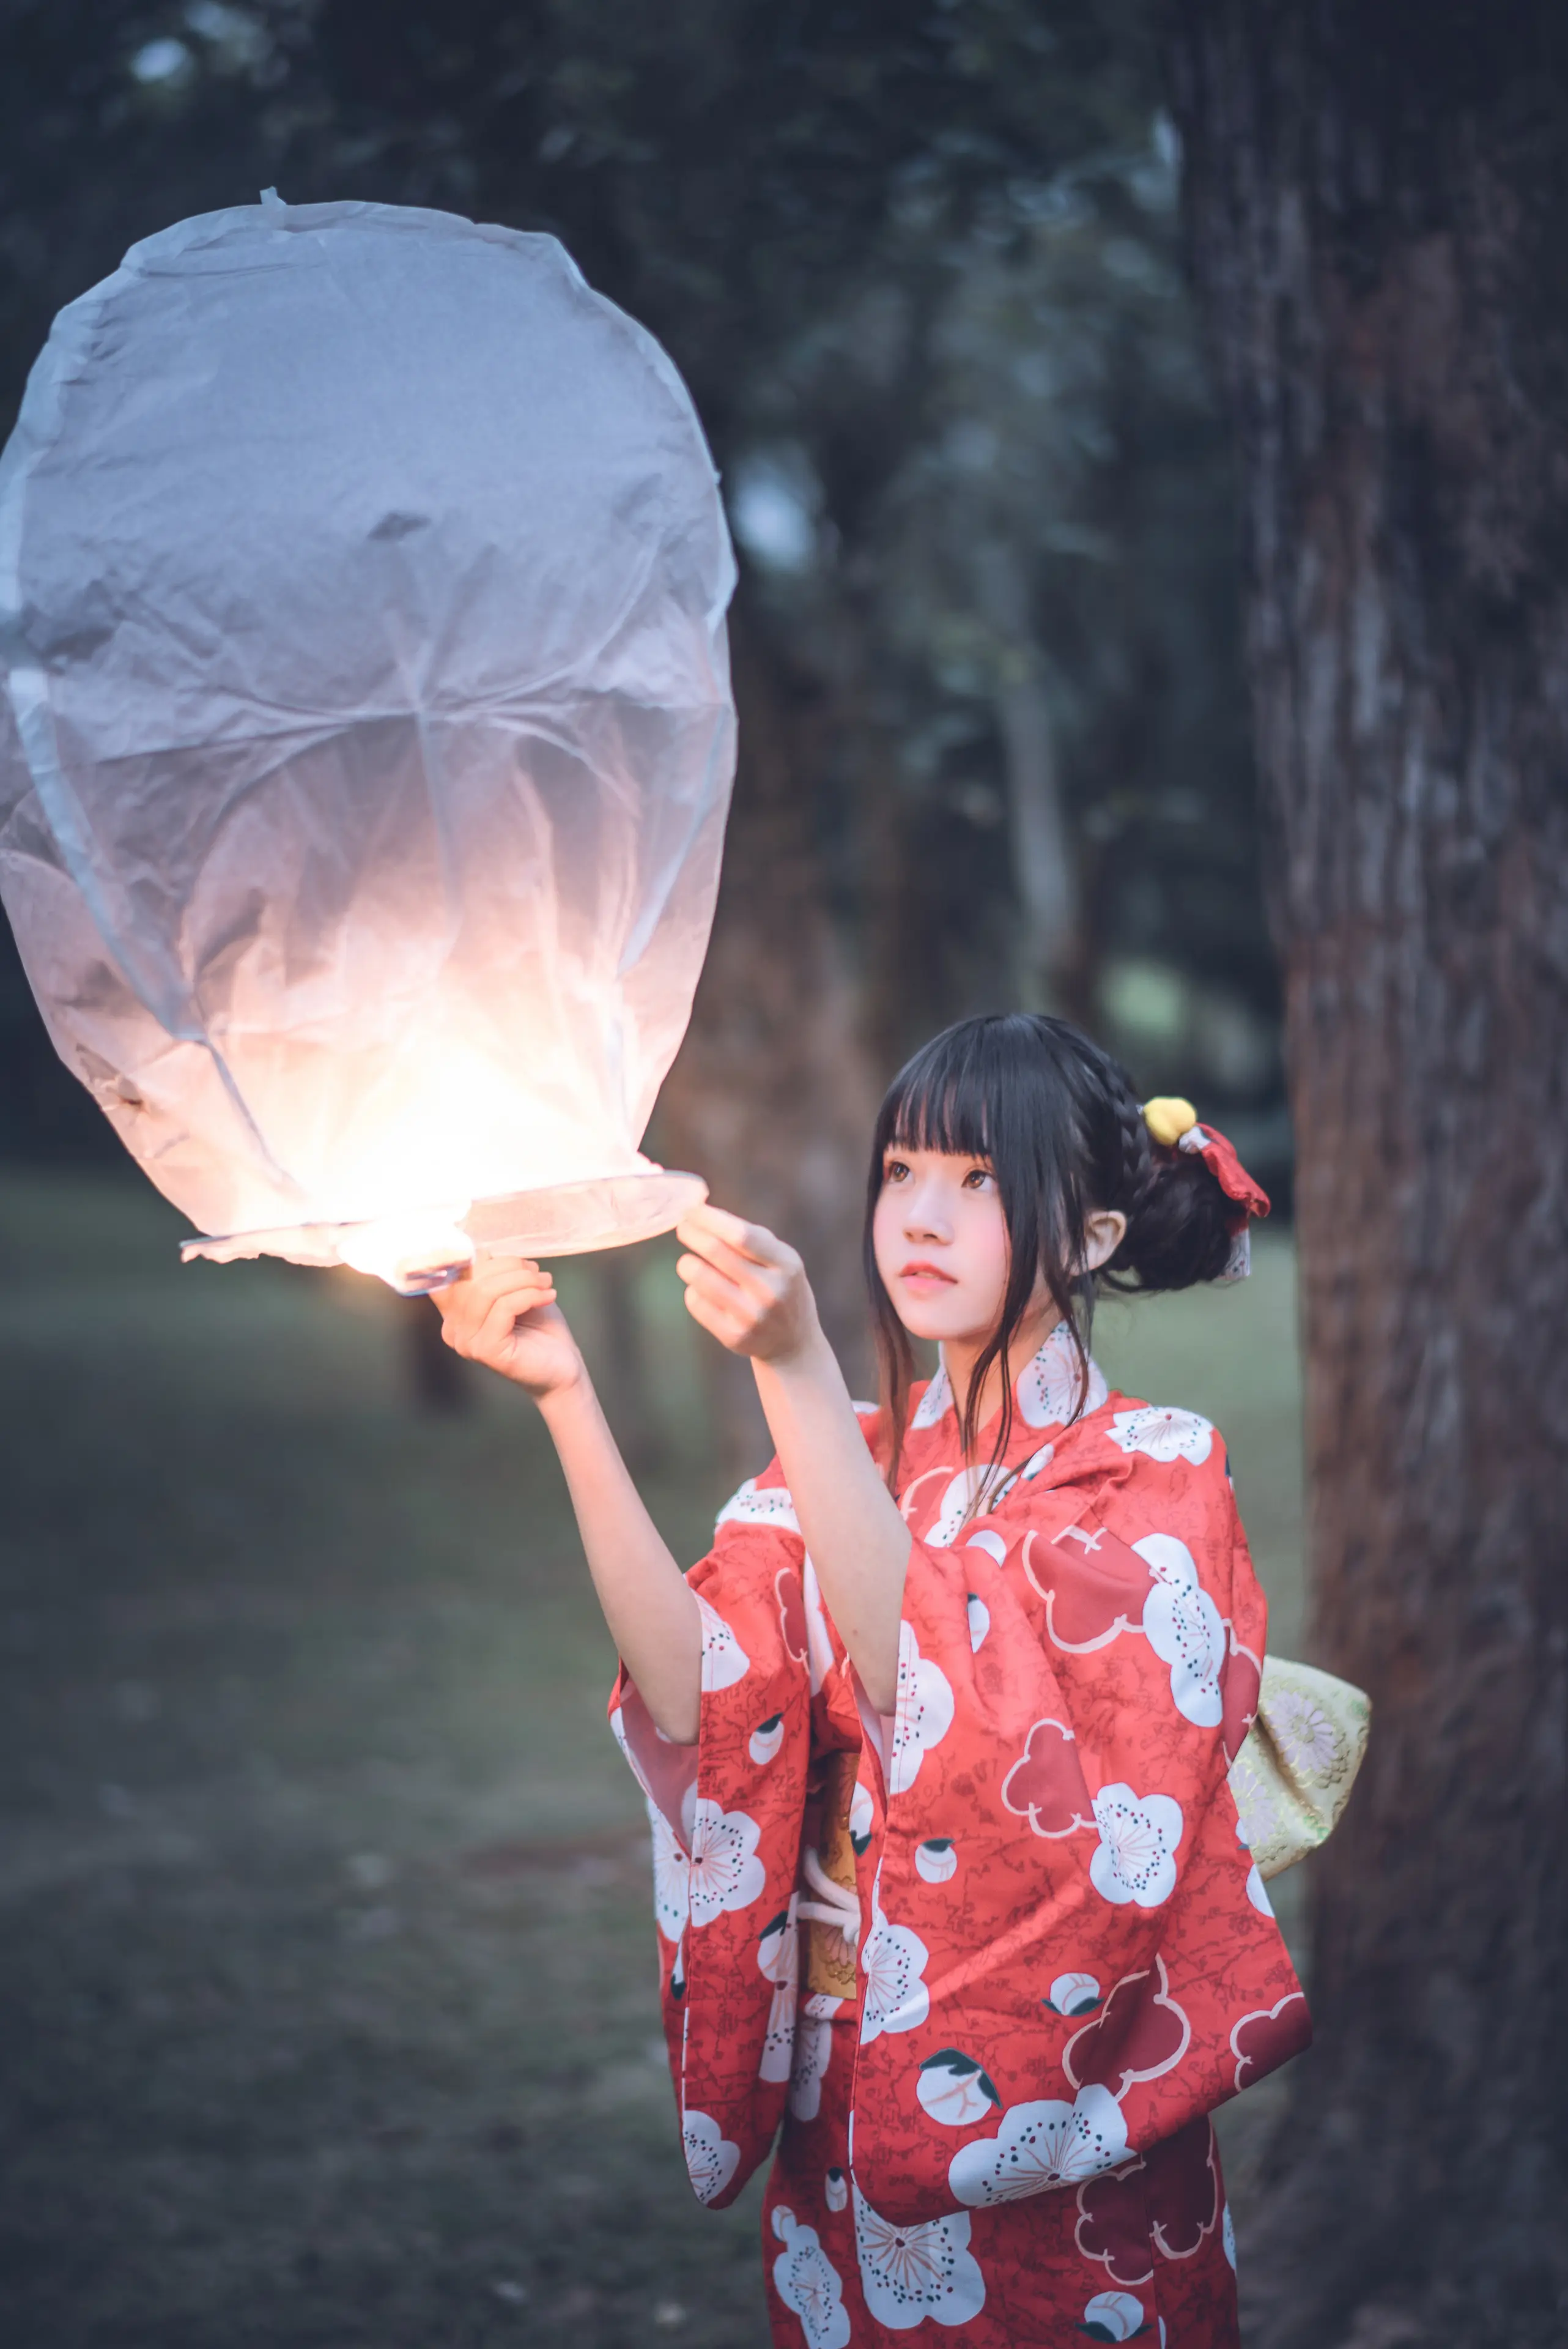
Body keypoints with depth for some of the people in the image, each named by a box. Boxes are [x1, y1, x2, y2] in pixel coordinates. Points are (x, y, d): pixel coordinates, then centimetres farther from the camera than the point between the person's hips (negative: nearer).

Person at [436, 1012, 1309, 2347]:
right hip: (843, 2119, 5)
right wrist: (567, 1396, -19)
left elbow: (938, 1688, -27)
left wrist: (795, 1366, -34)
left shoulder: (1155, 1471, -9)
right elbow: (703, 1693, -11)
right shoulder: (849, 1456, 7)